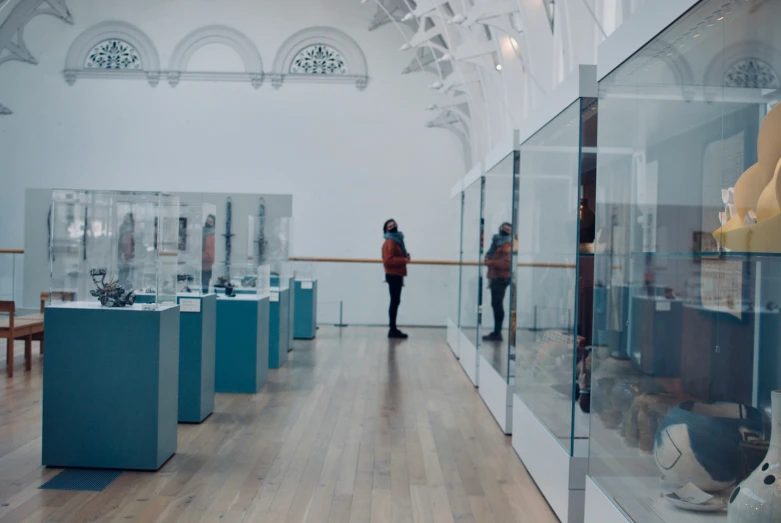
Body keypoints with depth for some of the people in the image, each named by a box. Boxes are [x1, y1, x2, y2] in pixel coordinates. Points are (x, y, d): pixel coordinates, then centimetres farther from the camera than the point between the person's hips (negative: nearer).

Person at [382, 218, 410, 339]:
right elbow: (388, 260, -23)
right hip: (393, 275, -10)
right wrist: (404, 260, -21)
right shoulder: (389, 242, -13)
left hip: (397, 275, 10)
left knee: (395, 302, 12)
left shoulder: (397, 240, 19)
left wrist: (406, 255, 7)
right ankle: (393, 330, -8)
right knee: (395, 302, -10)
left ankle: (393, 329, 18)